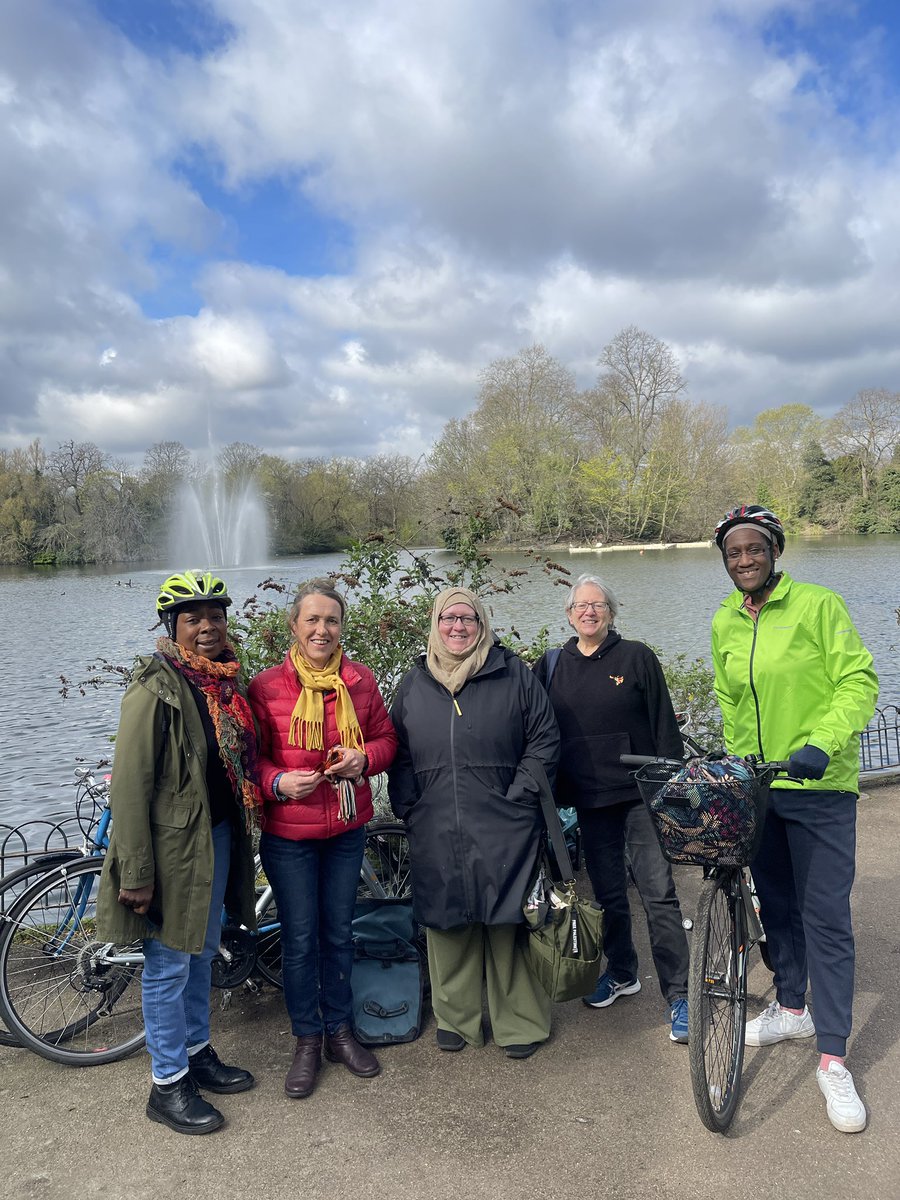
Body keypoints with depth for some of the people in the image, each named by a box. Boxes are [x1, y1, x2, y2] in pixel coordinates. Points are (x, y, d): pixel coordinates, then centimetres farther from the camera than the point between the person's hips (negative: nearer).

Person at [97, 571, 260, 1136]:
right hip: (173, 842, -7)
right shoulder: (156, 689, -18)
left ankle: (198, 1053, 40)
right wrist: (136, 873, -19)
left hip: (219, 836, 7)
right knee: (169, 965, 8)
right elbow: (129, 786, -19)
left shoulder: (227, 681, 5)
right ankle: (168, 1085, 25)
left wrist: (239, 839, 14)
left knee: (202, 953, 21)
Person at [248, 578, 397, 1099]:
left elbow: (385, 737, 7)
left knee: (339, 933, 16)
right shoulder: (266, 686, -10)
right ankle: (308, 1040, 28)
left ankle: (341, 1031, 34)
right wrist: (278, 783, -21)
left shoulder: (361, 680, -1)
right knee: (300, 938, 8)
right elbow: (251, 757, -3)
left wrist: (365, 758, -14)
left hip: (347, 830, 3)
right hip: (288, 835, -2)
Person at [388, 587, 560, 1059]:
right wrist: (409, 808, 4)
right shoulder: (414, 684, 10)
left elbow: (545, 740, 1)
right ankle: (456, 1017, 30)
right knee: (447, 924, 11)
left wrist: (519, 798, -6)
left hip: (503, 830, -2)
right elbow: (398, 754, 14)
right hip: (436, 834, 3)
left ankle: (519, 1023, 23)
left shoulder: (513, 675, 1)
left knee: (508, 925, 4)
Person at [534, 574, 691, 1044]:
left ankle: (678, 995, 5)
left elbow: (664, 726, -2)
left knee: (658, 893, -4)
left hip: (639, 794, -3)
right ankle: (621, 974, 33)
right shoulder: (552, 665, 7)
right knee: (607, 893, 15)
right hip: (588, 800, 3)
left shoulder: (636, 657, -2)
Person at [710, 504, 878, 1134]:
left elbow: (859, 681, -12)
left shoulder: (819, 605, -9)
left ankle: (833, 1059, 10)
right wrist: (737, 760, 10)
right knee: (776, 905, 17)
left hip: (820, 786, -5)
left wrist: (822, 744, -25)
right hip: (753, 784, 5)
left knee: (826, 917, -1)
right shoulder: (724, 623, 6)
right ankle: (792, 1007, 37)